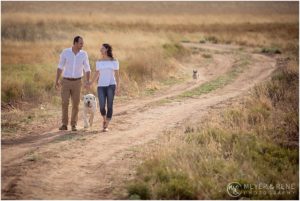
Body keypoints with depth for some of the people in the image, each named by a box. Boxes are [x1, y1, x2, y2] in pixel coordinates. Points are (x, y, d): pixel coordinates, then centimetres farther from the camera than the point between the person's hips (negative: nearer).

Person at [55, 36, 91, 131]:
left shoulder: (84, 54, -4)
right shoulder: (65, 52, -7)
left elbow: (87, 69, -1)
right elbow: (60, 67, 0)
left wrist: (87, 82, -17)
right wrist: (56, 81, -5)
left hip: (77, 82, 1)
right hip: (66, 81, -1)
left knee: (75, 104, -1)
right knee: (64, 103, -8)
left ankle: (73, 125, 11)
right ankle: (64, 124, 3)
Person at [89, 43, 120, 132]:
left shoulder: (114, 61, 1)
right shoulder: (99, 62, 10)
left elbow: (117, 75, -1)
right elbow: (96, 75, 14)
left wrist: (118, 88, -8)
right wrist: (90, 84, 4)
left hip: (111, 86, -2)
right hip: (101, 87, 2)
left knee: (109, 106, -7)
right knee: (102, 107, -8)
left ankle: (106, 126, 2)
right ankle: (105, 119, 22)